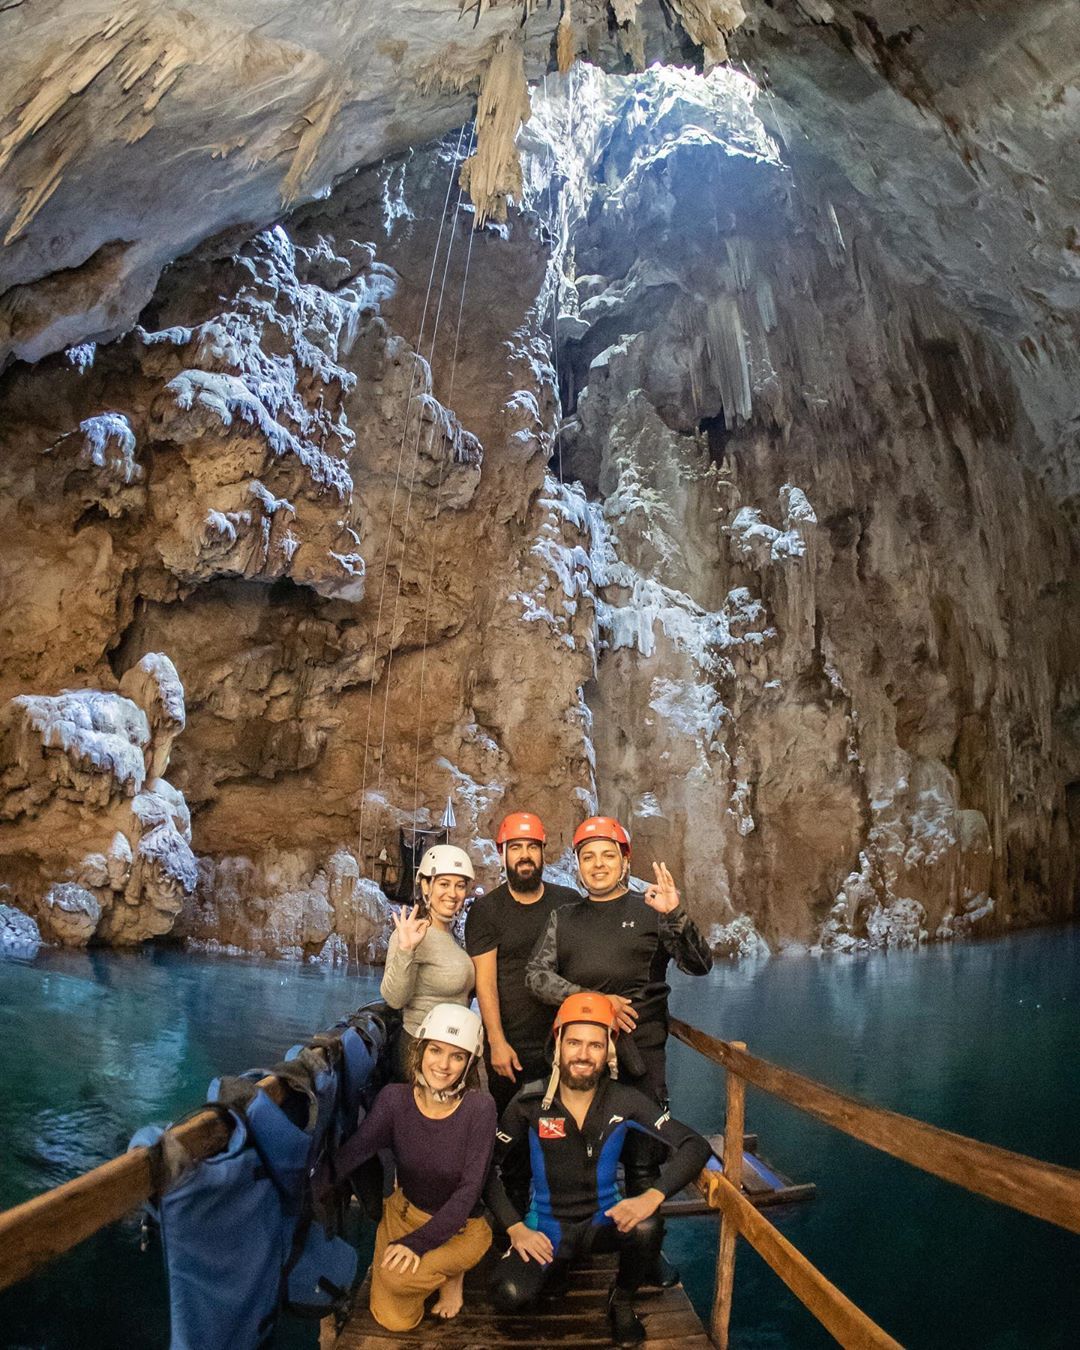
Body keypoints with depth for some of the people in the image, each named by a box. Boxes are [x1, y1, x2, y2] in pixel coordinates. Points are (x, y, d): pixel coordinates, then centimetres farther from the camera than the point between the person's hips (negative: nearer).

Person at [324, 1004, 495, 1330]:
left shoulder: (479, 1108, -25)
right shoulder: (395, 1098, -16)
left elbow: (469, 1189, -23)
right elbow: (351, 1153, -24)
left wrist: (418, 1241, -30)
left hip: (460, 1225, -3)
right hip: (405, 1210, 4)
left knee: (399, 1277, -27)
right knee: (395, 1321, -2)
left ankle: (452, 1270, 4)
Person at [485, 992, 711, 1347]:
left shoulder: (623, 1101, -12)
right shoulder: (530, 1102, -13)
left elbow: (694, 1146, -15)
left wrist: (653, 1196, -29)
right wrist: (514, 1228, -13)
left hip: (604, 1221, 0)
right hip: (546, 1227, 0)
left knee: (646, 1228, -32)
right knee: (510, 1295, -27)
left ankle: (622, 1301, 2)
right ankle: (557, 1263, 10)